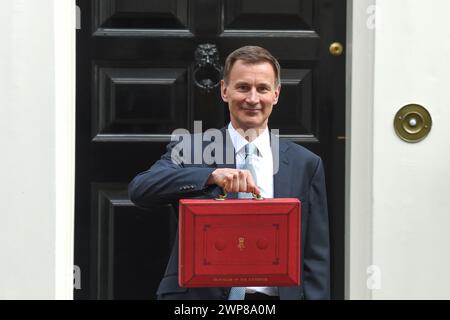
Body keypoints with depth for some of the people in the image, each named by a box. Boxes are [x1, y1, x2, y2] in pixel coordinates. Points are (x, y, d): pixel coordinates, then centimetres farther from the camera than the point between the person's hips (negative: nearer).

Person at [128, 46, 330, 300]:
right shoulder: (189, 151, 2)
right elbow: (140, 190, -16)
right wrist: (212, 174, -28)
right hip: (199, 294, -1)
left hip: (275, 294, 2)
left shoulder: (306, 164, 6)